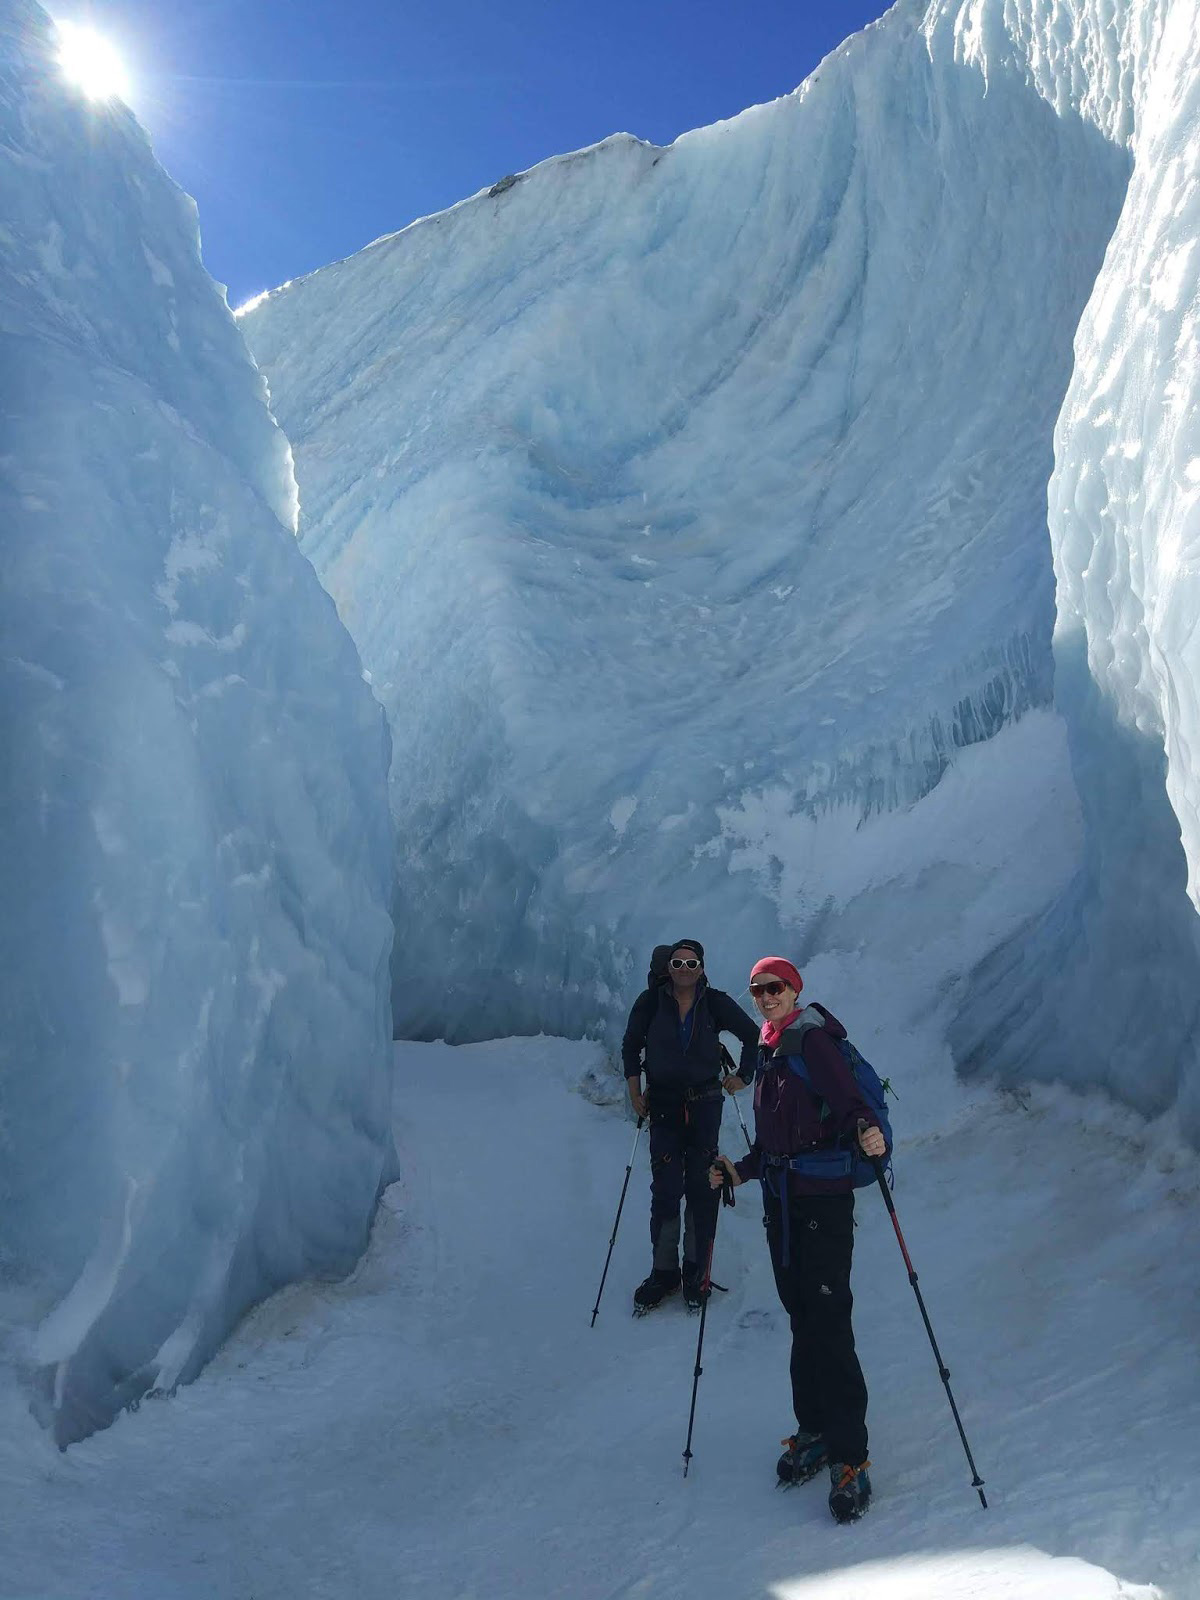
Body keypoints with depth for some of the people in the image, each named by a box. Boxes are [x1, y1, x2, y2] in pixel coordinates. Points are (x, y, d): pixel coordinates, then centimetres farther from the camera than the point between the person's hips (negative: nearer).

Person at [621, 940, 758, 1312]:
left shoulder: (715, 1003, -2)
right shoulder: (651, 1002, -3)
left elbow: (752, 1036, 11)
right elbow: (631, 1045, 9)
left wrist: (743, 1076, 6)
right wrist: (634, 1088, 2)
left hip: (705, 1105, 0)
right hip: (664, 1105, 0)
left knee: (702, 1190, 3)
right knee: (665, 1190, -1)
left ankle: (696, 1273, 14)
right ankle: (663, 1272, 11)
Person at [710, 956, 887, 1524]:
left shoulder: (812, 1037, -8)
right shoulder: (768, 1051, 17)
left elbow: (846, 1096, -21)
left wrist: (866, 1127, -40)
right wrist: (740, 1171, 13)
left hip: (823, 1195, -8)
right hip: (780, 1196, 8)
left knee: (828, 1321, -9)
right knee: (801, 1317, 12)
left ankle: (850, 1455, -1)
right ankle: (814, 1431, 24)